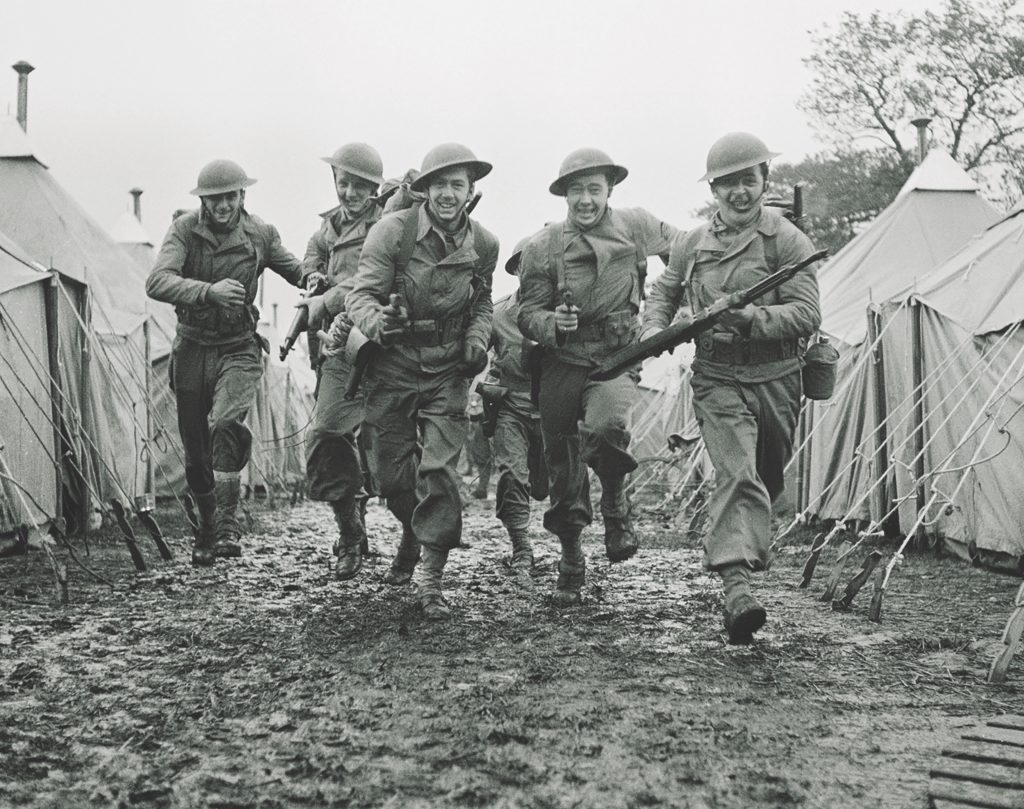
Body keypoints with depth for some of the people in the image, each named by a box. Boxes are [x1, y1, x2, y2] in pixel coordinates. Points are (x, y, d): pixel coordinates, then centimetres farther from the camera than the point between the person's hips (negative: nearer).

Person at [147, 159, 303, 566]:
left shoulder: (260, 234, -4)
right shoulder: (185, 229, -10)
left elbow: (298, 272, 14)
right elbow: (157, 282, -26)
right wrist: (209, 291, -40)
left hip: (239, 349, -1)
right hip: (192, 347, 1)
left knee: (226, 425, -27)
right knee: (195, 448, 8)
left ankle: (227, 523, -24)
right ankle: (207, 526, 29)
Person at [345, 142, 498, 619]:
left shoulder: (483, 246, 0)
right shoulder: (393, 231, -12)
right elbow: (360, 295, -15)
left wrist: (476, 340, -1)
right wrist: (379, 322, -37)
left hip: (447, 369, 1)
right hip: (393, 364, -1)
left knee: (439, 470, -11)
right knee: (395, 472, 6)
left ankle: (430, 577, -4)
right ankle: (413, 536, 39)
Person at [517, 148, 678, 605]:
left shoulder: (638, 227, -1)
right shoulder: (543, 248, -4)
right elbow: (527, 314, -2)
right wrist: (552, 322, -23)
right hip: (561, 362, 1)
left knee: (608, 425, -33)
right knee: (562, 469, 6)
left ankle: (615, 505, -3)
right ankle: (570, 562, 26)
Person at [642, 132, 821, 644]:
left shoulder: (787, 241, -3)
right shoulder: (693, 244, 7)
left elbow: (807, 314, -13)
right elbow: (664, 291, 23)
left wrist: (751, 318, -27)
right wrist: (655, 328, 2)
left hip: (774, 378, 1)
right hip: (718, 379, -1)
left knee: (766, 481, 17)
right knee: (737, 475, -19)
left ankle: (738, 556, 43)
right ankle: (736, 587, -30)